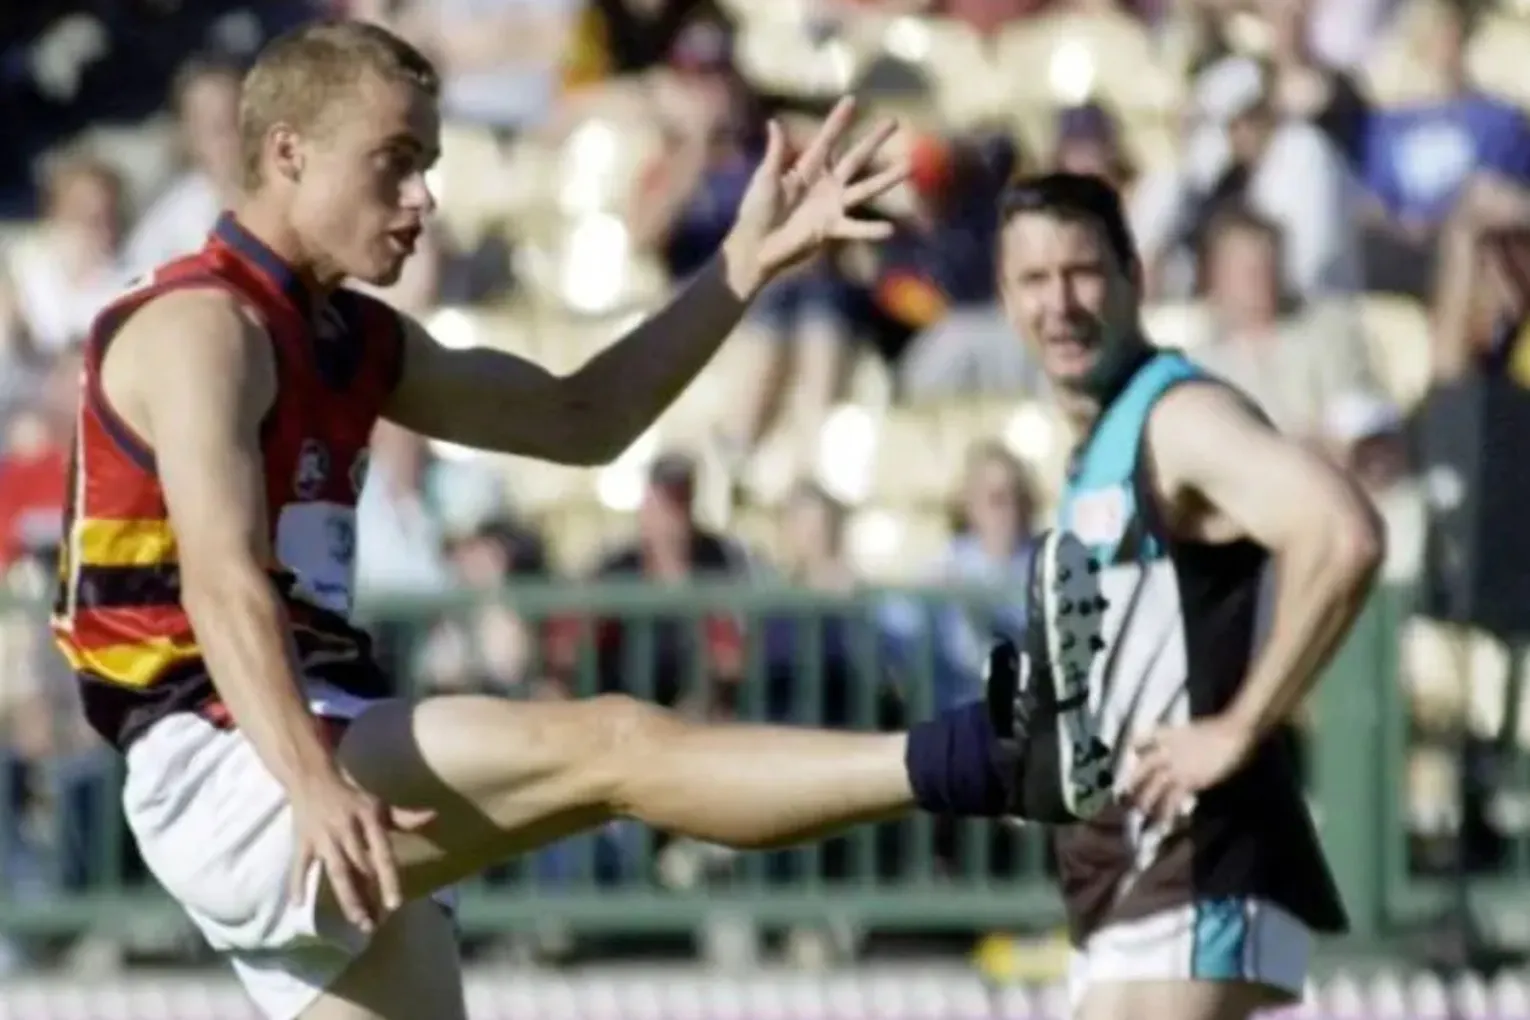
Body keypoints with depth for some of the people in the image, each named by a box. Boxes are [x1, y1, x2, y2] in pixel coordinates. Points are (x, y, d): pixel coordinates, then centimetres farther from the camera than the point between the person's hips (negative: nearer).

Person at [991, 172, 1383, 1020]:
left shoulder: (1181, 418, -11)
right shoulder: (1101, 449, 20)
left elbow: (1342, 538, -27)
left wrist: (1238, 731, -23)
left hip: (1196, 880, -10)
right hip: (1126, 888, 10)